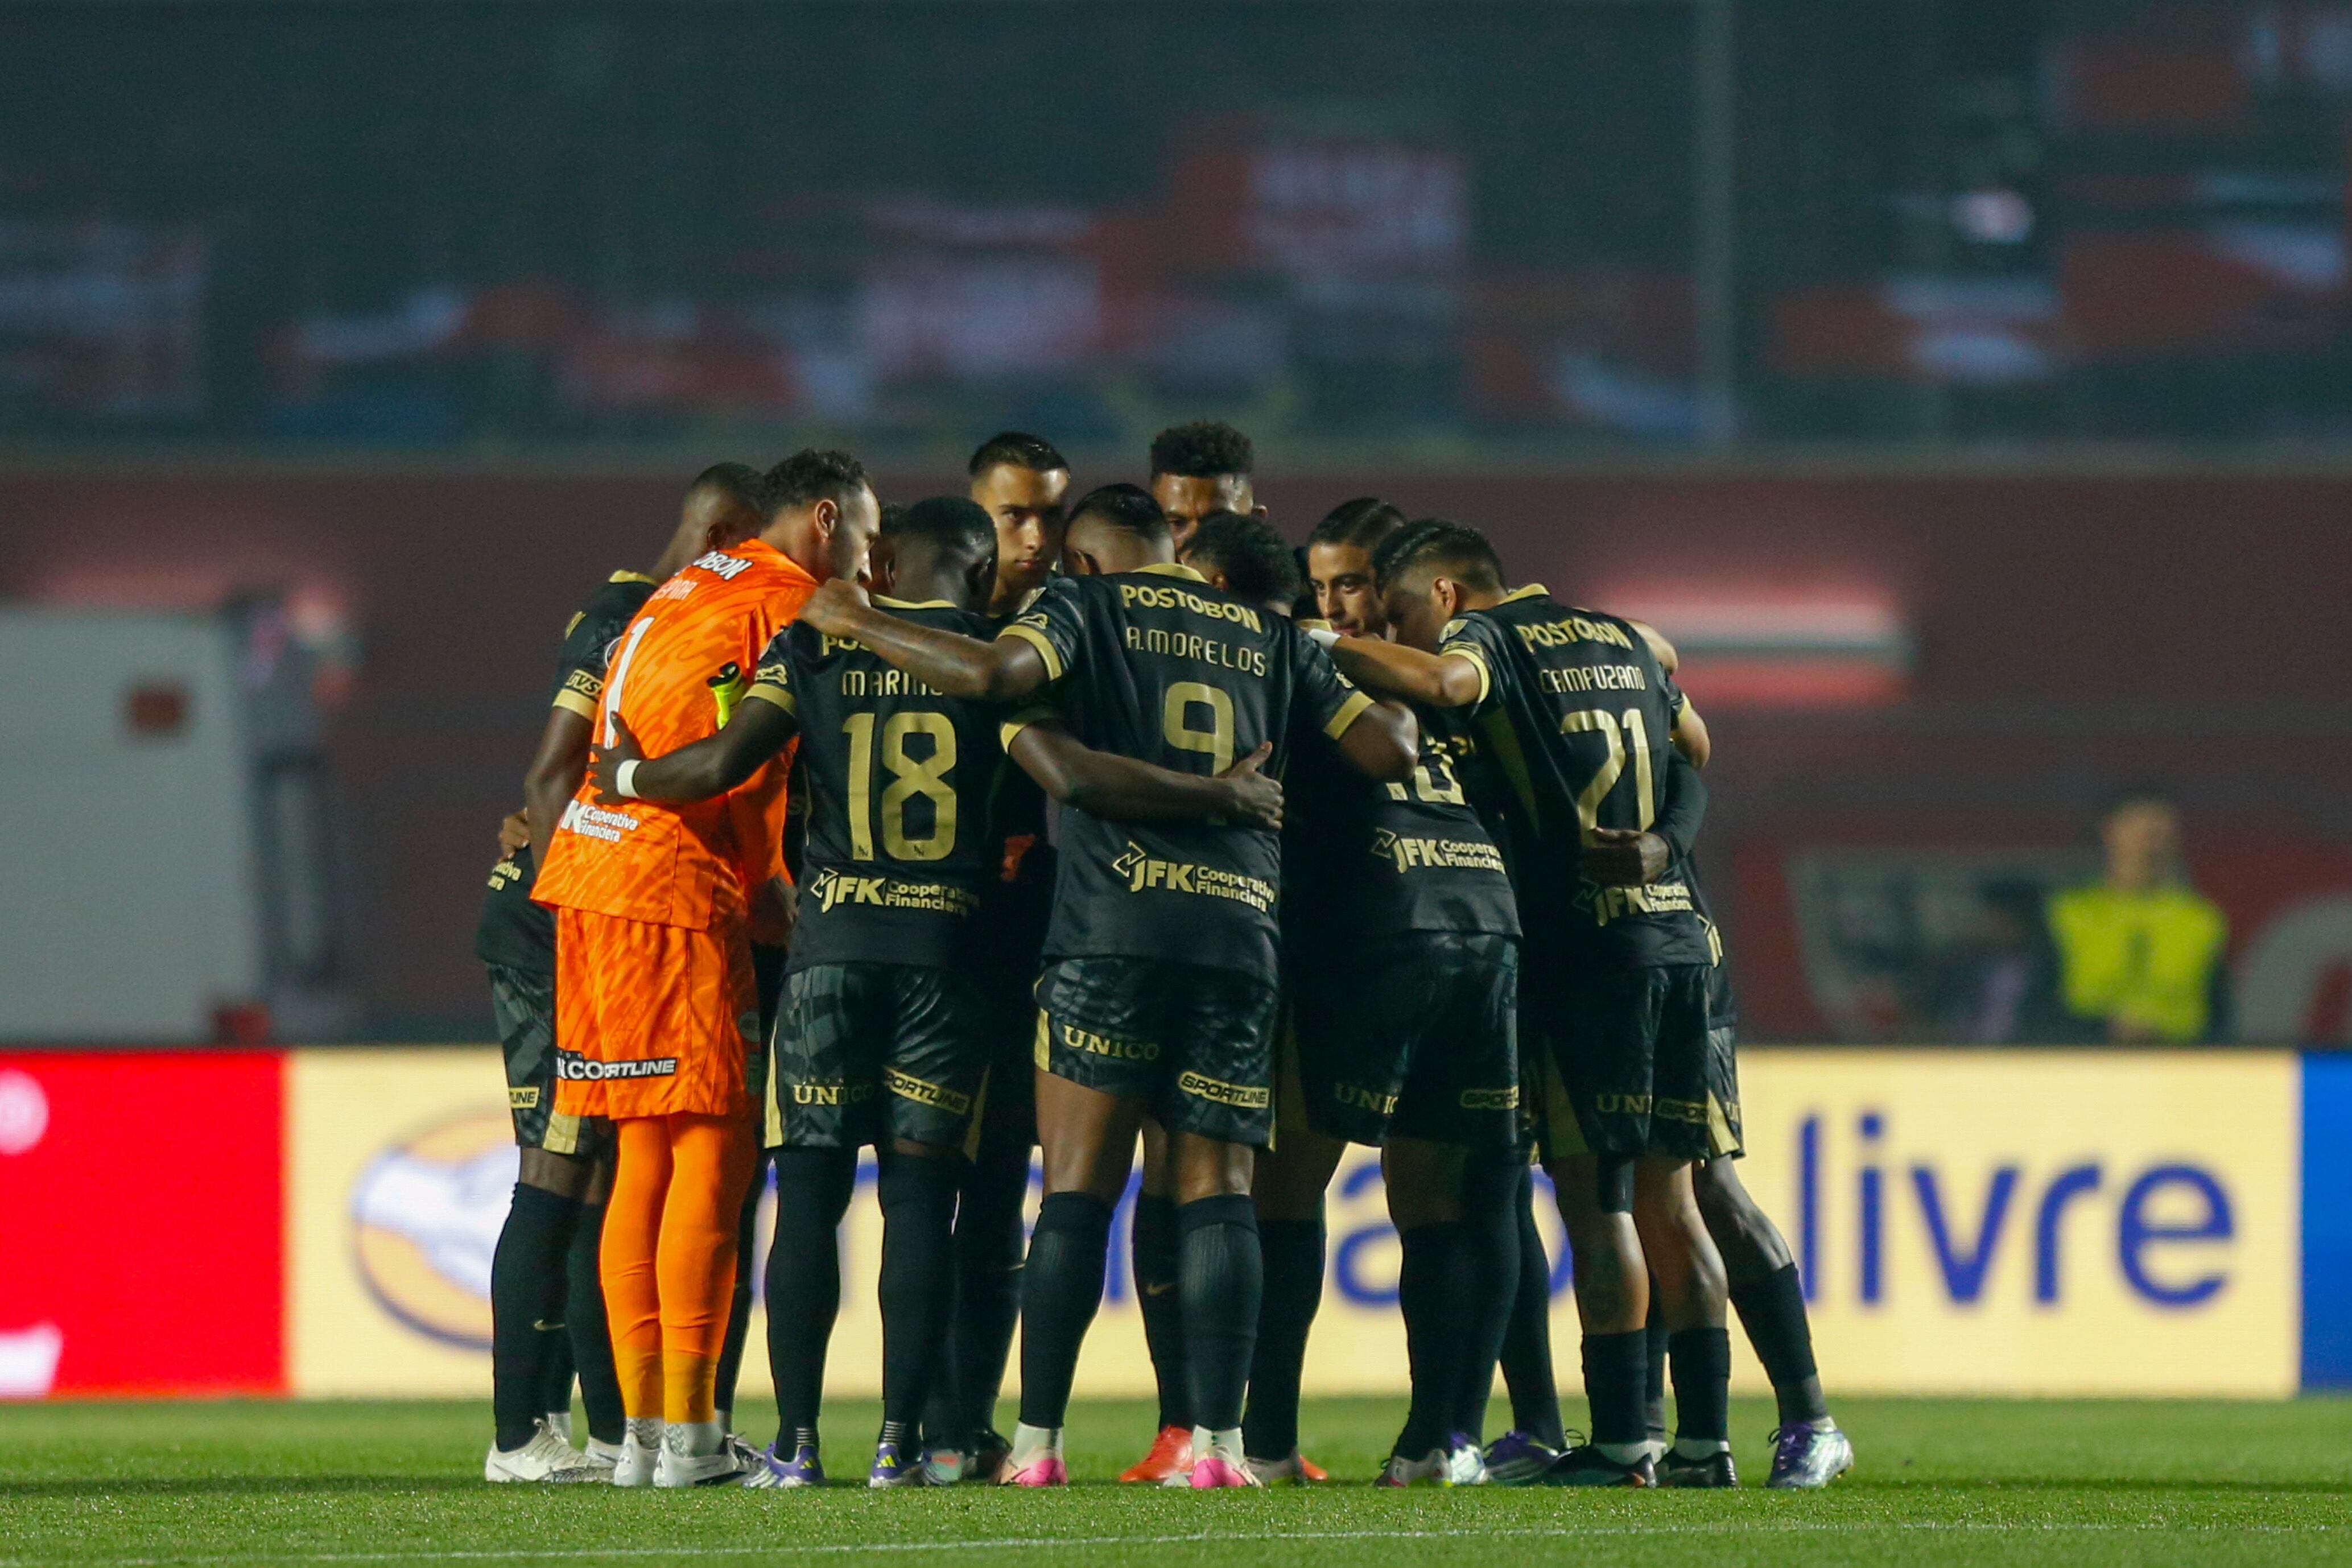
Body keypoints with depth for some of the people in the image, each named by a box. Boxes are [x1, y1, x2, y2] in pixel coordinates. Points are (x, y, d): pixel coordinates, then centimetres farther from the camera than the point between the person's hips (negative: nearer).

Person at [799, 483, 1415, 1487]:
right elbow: (1388, 750, 17)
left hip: (1114, 923, -3)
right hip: (1244, 925, 3)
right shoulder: (1270, 639, 21)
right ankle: (1219, 1439, -5)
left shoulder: (1089, 606, 9)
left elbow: (991, 673, -11)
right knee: (1216, 1186, 4)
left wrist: (856, 624, 2)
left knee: (1078, 1186, -3)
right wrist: (1390, 702, 40)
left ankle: (1037, 1439, -5)